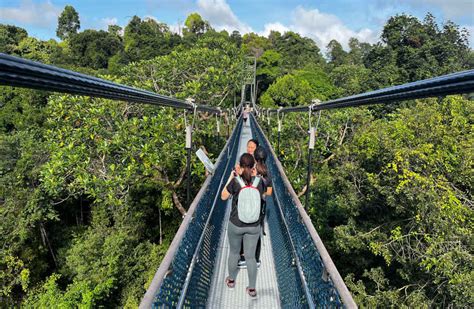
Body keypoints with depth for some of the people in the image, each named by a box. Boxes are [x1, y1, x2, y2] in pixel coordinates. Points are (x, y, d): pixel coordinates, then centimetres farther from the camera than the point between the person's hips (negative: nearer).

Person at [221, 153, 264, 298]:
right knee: (250, 256, 14)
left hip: (235, 225, -1)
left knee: (234, 252, 22)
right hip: (254, 226, 1)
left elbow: (223, 197, -1)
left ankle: (231, 280, 42)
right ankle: (252, 288, 23)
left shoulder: (235, 181, -18)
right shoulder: (259, 181, -12)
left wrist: (230, 178, 5)